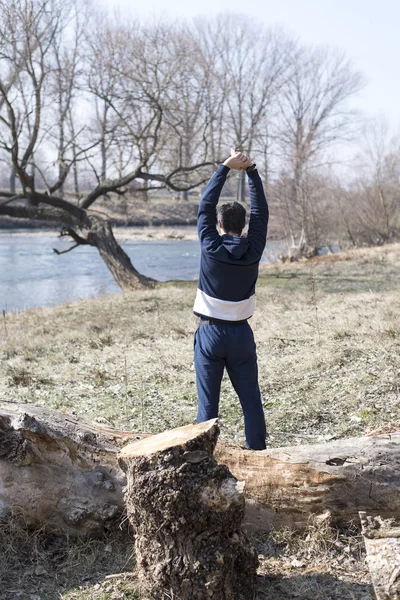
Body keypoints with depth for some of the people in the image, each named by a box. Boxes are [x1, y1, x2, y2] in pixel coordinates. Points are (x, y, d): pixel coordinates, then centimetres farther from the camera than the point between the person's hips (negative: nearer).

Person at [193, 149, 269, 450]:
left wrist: (226, 167, 3)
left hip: (210, 334, -1)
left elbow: (206, 206, -1)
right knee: (251, 399, 8)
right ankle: (257, 453, 11)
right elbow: (261, 211, 5)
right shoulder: (253, 249, -5)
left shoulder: (211, 247, -10)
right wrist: (251, 169, 7)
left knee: (208, 402, 2)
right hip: (241, 334, 2)